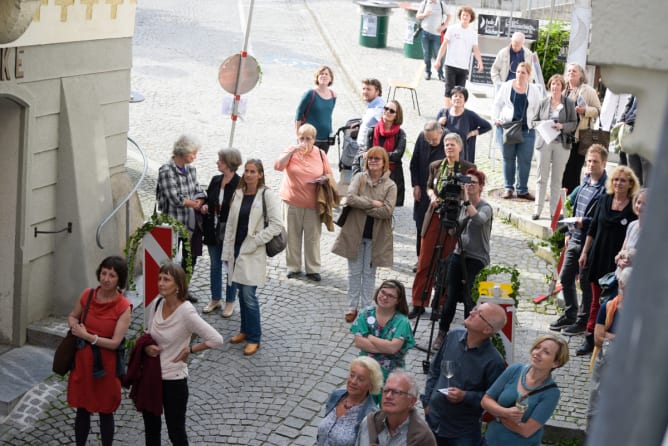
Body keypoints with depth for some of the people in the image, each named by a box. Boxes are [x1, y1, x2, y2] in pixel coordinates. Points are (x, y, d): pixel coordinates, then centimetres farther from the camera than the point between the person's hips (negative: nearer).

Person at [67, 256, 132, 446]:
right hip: (82, 361, 4)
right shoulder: (87, 295, -4)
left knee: (105, 412, 12)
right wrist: (75, 327, -7)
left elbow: (115, 342, -17)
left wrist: (88, 336, -17)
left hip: (105, 365, -4)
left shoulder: (124, 307, -17)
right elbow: (72, 316, 14)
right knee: (82, 409, 17)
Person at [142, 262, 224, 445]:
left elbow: (216, 340, -26)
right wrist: (147, 347, -7)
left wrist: (189, 350, -16)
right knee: (150, 428, 20)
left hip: (174, 380, -6)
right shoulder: (156, 303, -4)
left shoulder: (186, 312, -22)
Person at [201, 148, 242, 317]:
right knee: (215, 266, 16)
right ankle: (215, 299, 30)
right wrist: (205, 206, -1)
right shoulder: (215, 180, 5)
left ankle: (230, 302, 20)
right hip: (214, 231, 6)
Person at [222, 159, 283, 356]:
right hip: (237, 250, 6)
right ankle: (245, 330, 27)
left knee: (249, 296, -7)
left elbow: (276, 225, -11)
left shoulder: (267, 195, -8)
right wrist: (227, 252, 9)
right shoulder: (238, 194, 9)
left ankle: (254, 339, 3)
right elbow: (230, 225, 12)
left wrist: (255, 241, -14)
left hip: (253, 253, -6)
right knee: (242, 293, 13)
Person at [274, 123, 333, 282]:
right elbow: (278, 166, -15)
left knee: (313, 237, 4)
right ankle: (293, 267, 20)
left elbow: (328, 174, 12)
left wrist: (324, 178, -11)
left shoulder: (320, 154, 3)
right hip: (292, 201, -1)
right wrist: (293, 151, -23)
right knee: (292, 235, 7)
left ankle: (313, 269, 15)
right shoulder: (291, 151, -1)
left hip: (313, 203, 1)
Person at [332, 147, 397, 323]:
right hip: (355, 232, 1)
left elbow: (387, 211, -17)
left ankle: (366, 307, 19)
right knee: (354, 272, 9)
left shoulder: (390, 186, -4)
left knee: (369, 273, 9)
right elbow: (350, 198, -15)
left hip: (375, 236, -1)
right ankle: (352, 307, 18)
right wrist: (373, 203, -18)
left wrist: (361, 206, -16)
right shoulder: (359, 178, 0)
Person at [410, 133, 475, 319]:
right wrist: (432, 196, -1)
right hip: (434, 216, 3)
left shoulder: (468, 168, -1)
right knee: (425, 261, 3)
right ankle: (418, 304, 10)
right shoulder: (435, 166, 10)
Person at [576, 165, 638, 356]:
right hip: (599, 257, 4)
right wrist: (585, 252, 10)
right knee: (596, 299, 11)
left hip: (619, 261, -4)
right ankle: (590, 339, 18)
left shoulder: (634, 207, -8)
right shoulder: (604, 200, 5)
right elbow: (593, 228, 11)